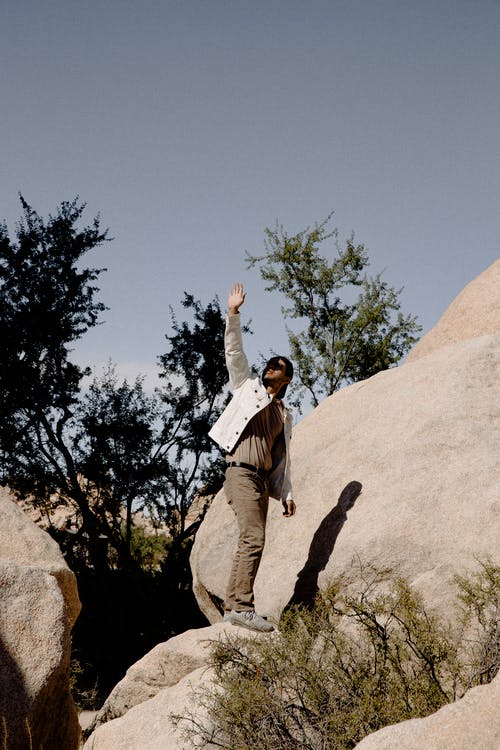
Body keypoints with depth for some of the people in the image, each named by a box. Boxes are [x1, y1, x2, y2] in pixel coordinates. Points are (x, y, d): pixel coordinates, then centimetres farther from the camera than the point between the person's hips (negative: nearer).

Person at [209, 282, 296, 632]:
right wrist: (233, 315, -6)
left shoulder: (284, 415, 23)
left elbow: (281, 458, 22)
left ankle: (234, 605, 8)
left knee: (251, 543, 4)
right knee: (254, 538, -18)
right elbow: (234, 351, 2)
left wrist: (286, 493, 14)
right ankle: (242, 606, -21)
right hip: (242, 471, -6)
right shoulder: (248, 386, 12)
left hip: (263, 480, 7)